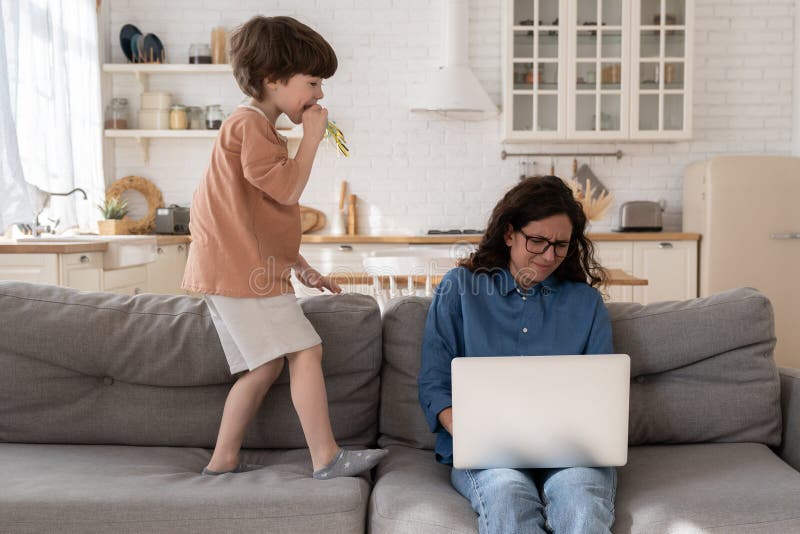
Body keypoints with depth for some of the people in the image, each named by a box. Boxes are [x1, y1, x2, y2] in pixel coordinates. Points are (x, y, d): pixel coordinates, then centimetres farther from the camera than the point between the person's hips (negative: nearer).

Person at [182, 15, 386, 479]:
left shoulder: (261, 130, 24)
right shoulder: (249, 124, -10)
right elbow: (289, 189, -19)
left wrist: (302, 267, 20)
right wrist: (312, 137, -7)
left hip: (241, 270, 11)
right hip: (243, 270, -11)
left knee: (265, 366, 12)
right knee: (306, 351, -9)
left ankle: (223, 461, 20)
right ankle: (327, 459, -3)